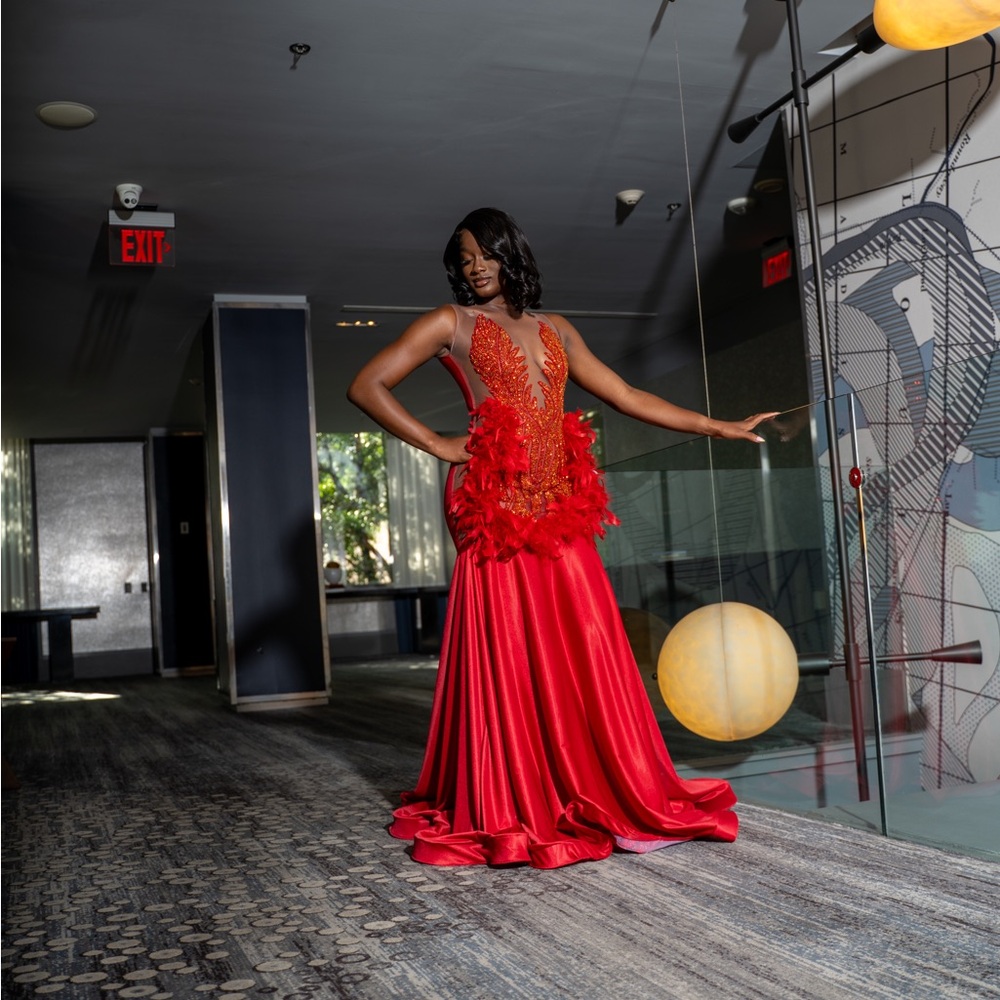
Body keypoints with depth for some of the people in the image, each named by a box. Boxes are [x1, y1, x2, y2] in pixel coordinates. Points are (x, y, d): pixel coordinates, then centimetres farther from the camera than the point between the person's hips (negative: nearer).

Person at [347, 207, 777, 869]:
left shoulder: (555, 331, 21)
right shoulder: (453, 323, 9)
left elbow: (628, 397, 22)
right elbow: (367, 386, 4)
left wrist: (721, 427, 20)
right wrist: (438, 445, -4)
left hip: (560, 507, 4)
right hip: (495, 502, -4)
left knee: (588, 647, 1)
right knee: (506, 654, -4)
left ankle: (601, 795, 12)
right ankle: (504, 811, 6)